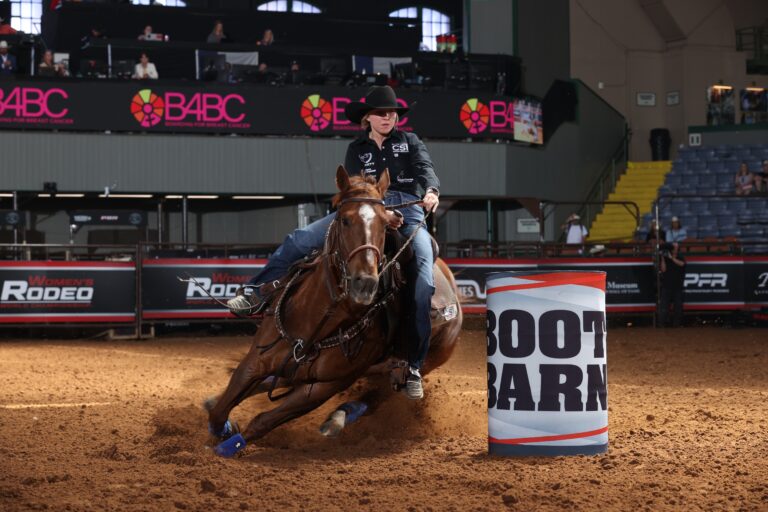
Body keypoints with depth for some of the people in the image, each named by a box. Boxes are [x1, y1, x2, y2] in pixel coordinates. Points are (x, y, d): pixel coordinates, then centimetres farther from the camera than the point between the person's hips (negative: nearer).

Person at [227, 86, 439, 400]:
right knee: (301, 239, -15)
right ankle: (258, 291, -10)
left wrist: (432, 191, -29)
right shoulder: (356, 150, 17)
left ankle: (414, 367, -17)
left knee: (423, 282, -22)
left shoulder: (409, 141, 16)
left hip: (409, 212, -2)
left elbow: (425, 168, -3)